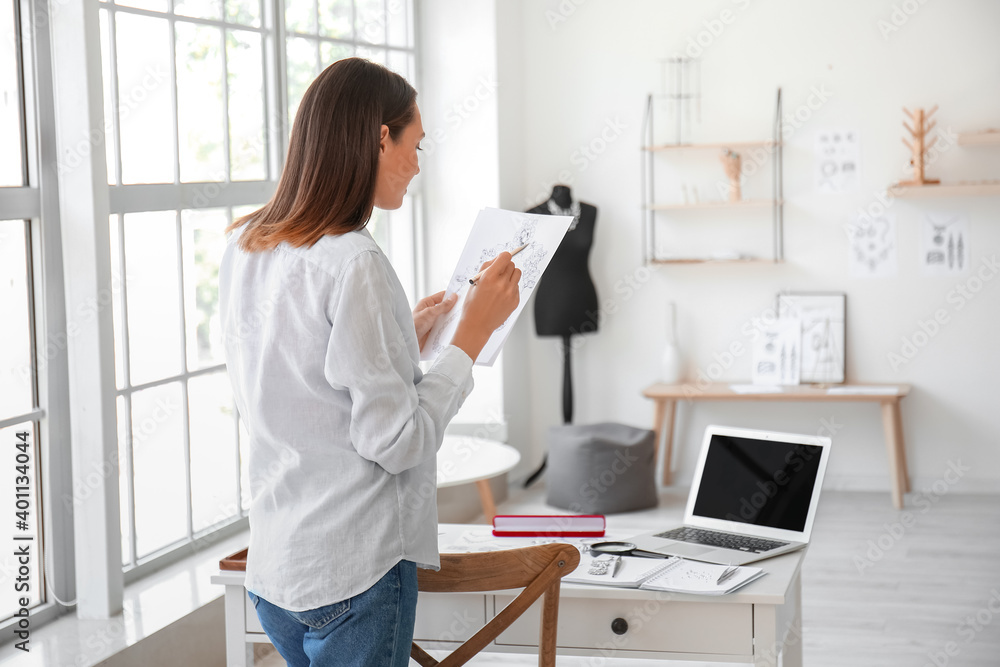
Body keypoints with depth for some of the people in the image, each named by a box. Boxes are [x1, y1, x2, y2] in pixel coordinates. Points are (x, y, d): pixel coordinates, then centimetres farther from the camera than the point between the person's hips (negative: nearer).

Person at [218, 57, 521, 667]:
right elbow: (399, 443, -18)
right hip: (355, 574, -8)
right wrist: (472, 334, -11)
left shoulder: (243, 249, 6)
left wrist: (406, 337, 17)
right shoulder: (354, 265, -20)